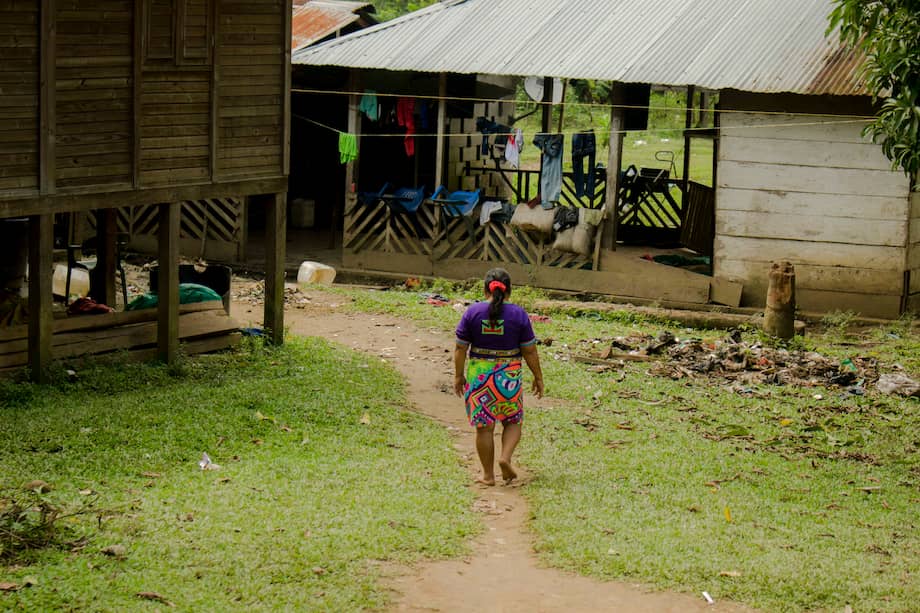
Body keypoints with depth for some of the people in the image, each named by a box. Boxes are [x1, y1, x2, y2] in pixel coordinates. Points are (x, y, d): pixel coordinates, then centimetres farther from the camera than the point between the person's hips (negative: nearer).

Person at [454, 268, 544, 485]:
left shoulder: (473, 312, -4)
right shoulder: (518, 314, -5)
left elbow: (461, 348, -1)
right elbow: (530, 351, -2)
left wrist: (459, 375, 9)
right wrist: (538, 377, 8)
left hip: (478, 375, 0)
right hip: (509, 376, 0)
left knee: (484, 426, 6)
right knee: (512, 422, 16)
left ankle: (488, 475, 10)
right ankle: (506, 458, -6)